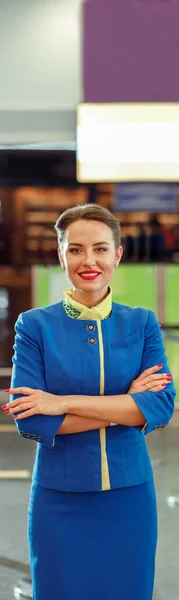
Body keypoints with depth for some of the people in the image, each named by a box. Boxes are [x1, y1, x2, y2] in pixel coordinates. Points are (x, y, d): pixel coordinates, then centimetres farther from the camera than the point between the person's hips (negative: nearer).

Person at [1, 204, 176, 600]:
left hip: (130, 496, 2)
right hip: (59, 499, -1)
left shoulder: (143, 324, 1)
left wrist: (64, 403, -17)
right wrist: (125, 405, -15)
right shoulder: (34, 325, -4)